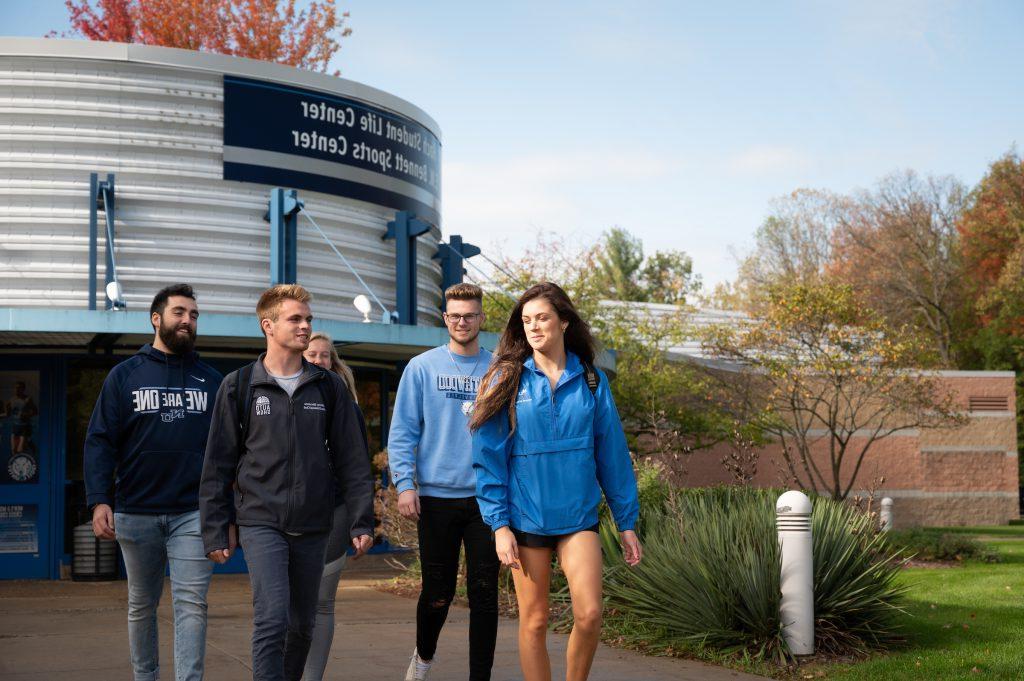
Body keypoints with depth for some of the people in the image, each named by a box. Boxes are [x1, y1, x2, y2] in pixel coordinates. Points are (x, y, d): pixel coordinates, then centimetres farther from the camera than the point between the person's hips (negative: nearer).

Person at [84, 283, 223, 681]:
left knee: (192, 606, -8)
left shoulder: (210, 380, 9)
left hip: (193, 513, 0)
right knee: (141, 605, 13)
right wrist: (99, 500, -11)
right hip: (136, 513, 1)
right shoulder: (125, 375, 5)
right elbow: (100, 441, 0)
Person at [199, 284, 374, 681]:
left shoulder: (329, 387, 8)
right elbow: (218, 465, 3)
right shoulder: (239, 386, 2)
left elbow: (352, 460, 7)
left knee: (303, 623, 11)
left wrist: (362, 521, 1)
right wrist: (216, 529, 0)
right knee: (271, 618, -15)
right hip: (261, 522, -3)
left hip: (312, 526, 3)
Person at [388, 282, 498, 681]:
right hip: (436, 497, -1)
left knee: (484, 594, 1)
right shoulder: (422, 368, 2)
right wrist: (405, 484, -10)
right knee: (437, 592, 8)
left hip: (486, 498, 1)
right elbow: (402, 432, 0)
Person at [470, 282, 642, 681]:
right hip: (526, 518, -1)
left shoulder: (591, 381, 4)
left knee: (589, 614, -12)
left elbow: (612, 453, 7)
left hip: (578, 517, 1)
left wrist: (626, 522, 6)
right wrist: (499, 525, -8)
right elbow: (489, 457, -2)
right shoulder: (508, 379, 0)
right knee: (534, 622, 4)